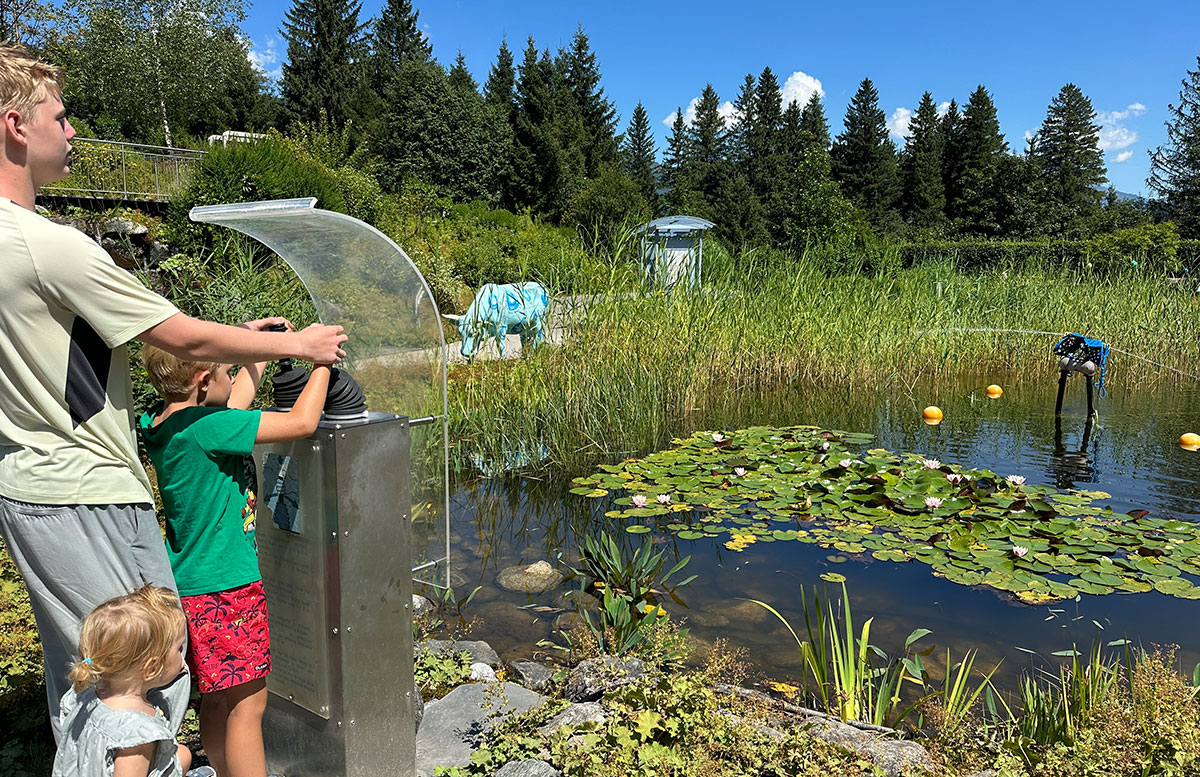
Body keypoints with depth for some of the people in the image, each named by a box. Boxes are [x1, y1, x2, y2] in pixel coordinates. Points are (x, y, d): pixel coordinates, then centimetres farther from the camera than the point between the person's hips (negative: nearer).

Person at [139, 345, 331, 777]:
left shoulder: (163, 421, 3)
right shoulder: (205, 426, -25)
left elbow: (234, 404, 20)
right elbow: (302, 422, -23)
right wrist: (321, 360, -10)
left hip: (197, 581, 10)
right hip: (224, 584, -10)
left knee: (218, 698, 22)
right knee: (248, 702, 1)